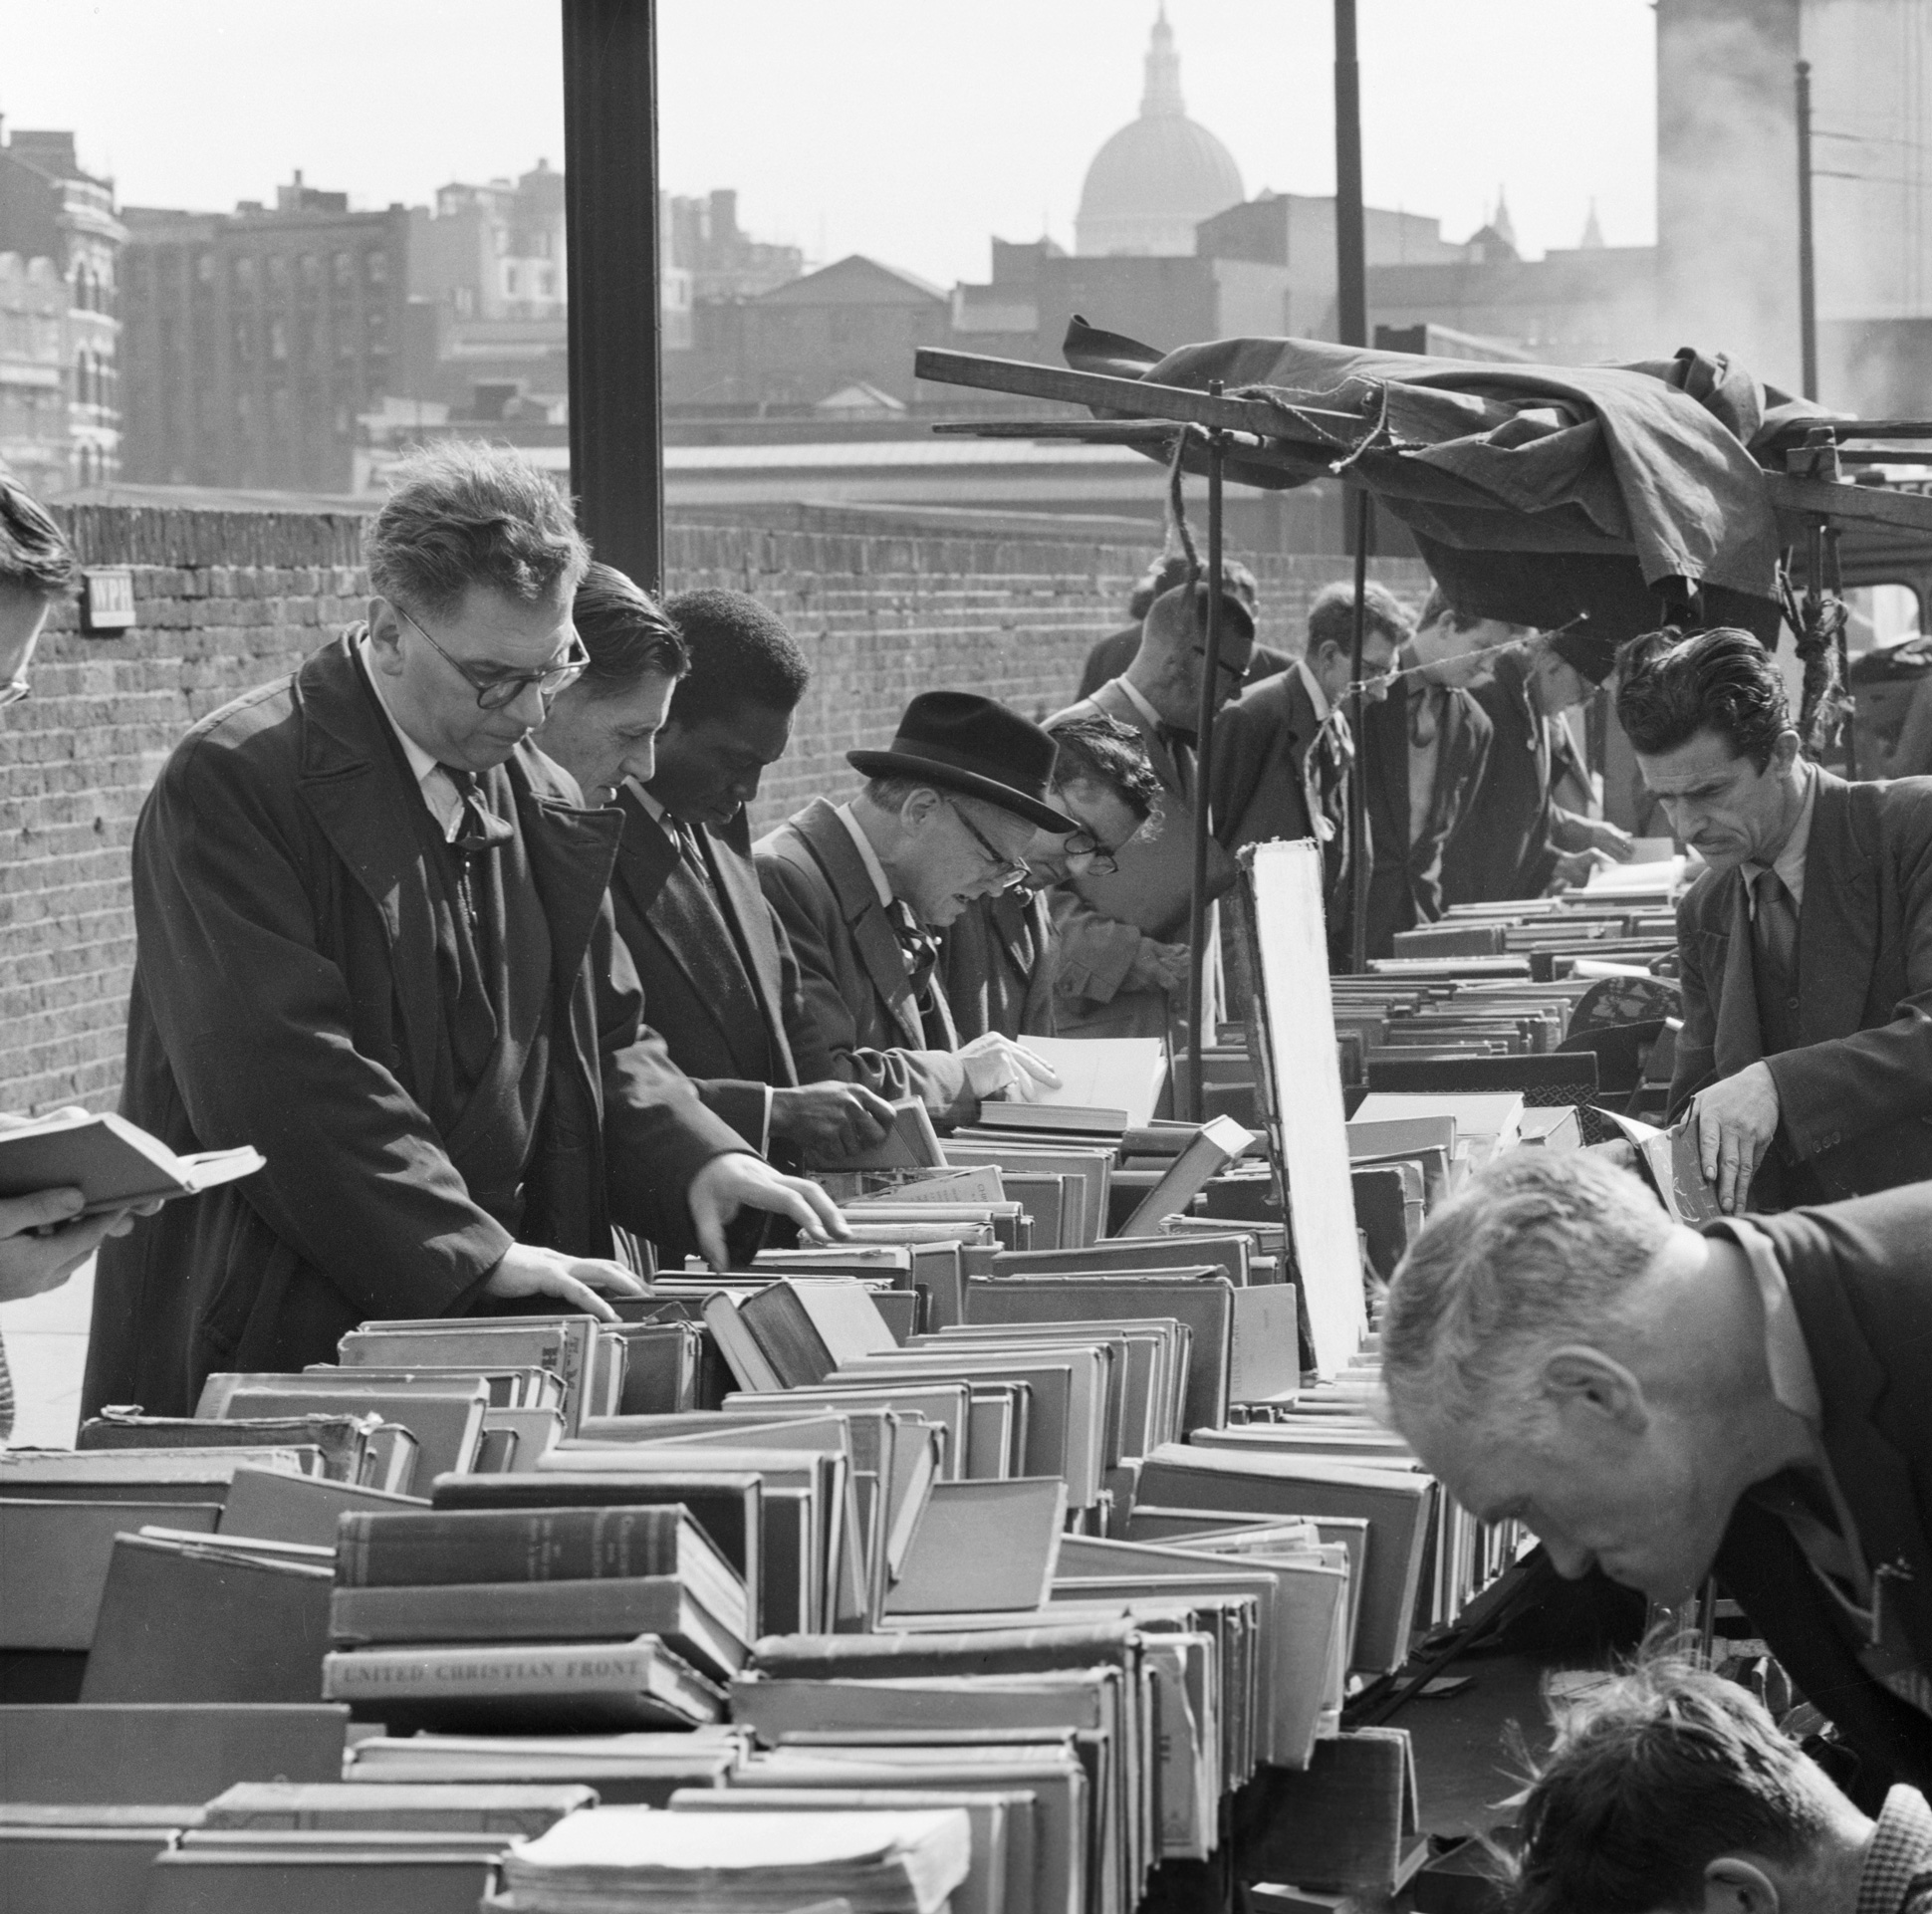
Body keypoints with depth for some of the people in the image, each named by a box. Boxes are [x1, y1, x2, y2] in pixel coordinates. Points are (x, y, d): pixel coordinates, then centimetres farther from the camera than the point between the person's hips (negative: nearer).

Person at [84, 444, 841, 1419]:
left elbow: (605, 1036, 20)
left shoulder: (540, 805, 13)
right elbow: (281, 1068, -20)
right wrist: (473, 1253, -23)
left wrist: (696, 1160, -1)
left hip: (492, 1338, 6)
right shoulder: (231, 784, -11)